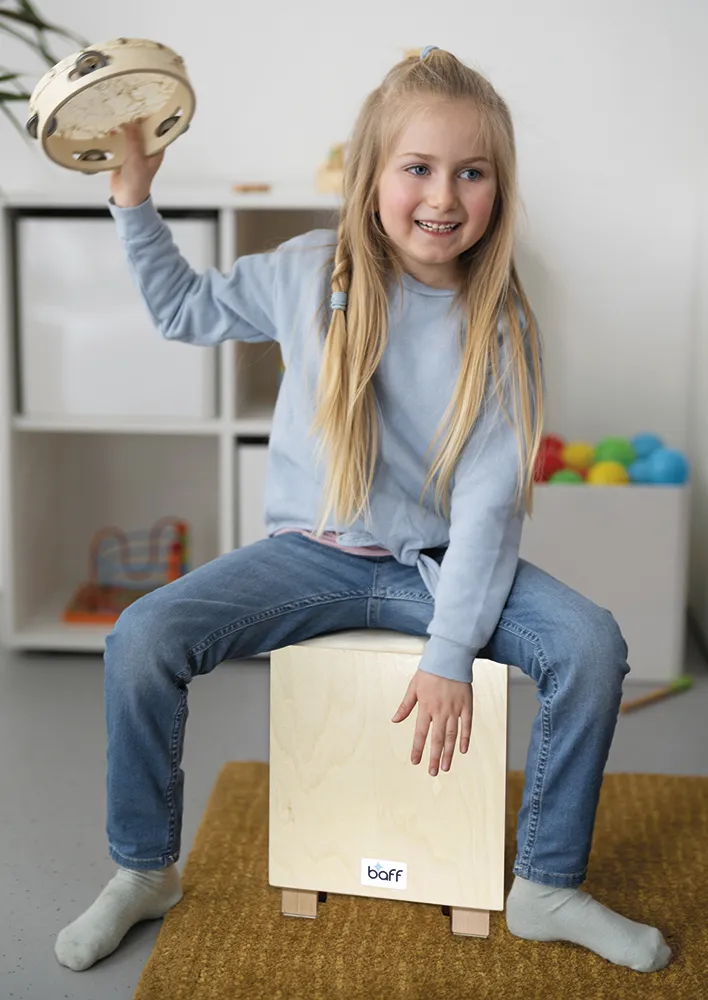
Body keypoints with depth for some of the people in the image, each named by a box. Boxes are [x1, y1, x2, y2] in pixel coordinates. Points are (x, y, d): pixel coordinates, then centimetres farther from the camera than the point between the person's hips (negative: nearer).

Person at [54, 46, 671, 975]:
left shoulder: (501, 326, -9)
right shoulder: (312, 273, -5)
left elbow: (490, 502, -13)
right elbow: (185, 309, 13)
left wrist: (451, 653, -19)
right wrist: (134, 198, 2)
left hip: (438, 561, 0)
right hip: (312, 554, 1)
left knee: (592, 646, -22)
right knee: (140, 639, -20)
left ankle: (548, 889, 0)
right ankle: (143, 872, 5)